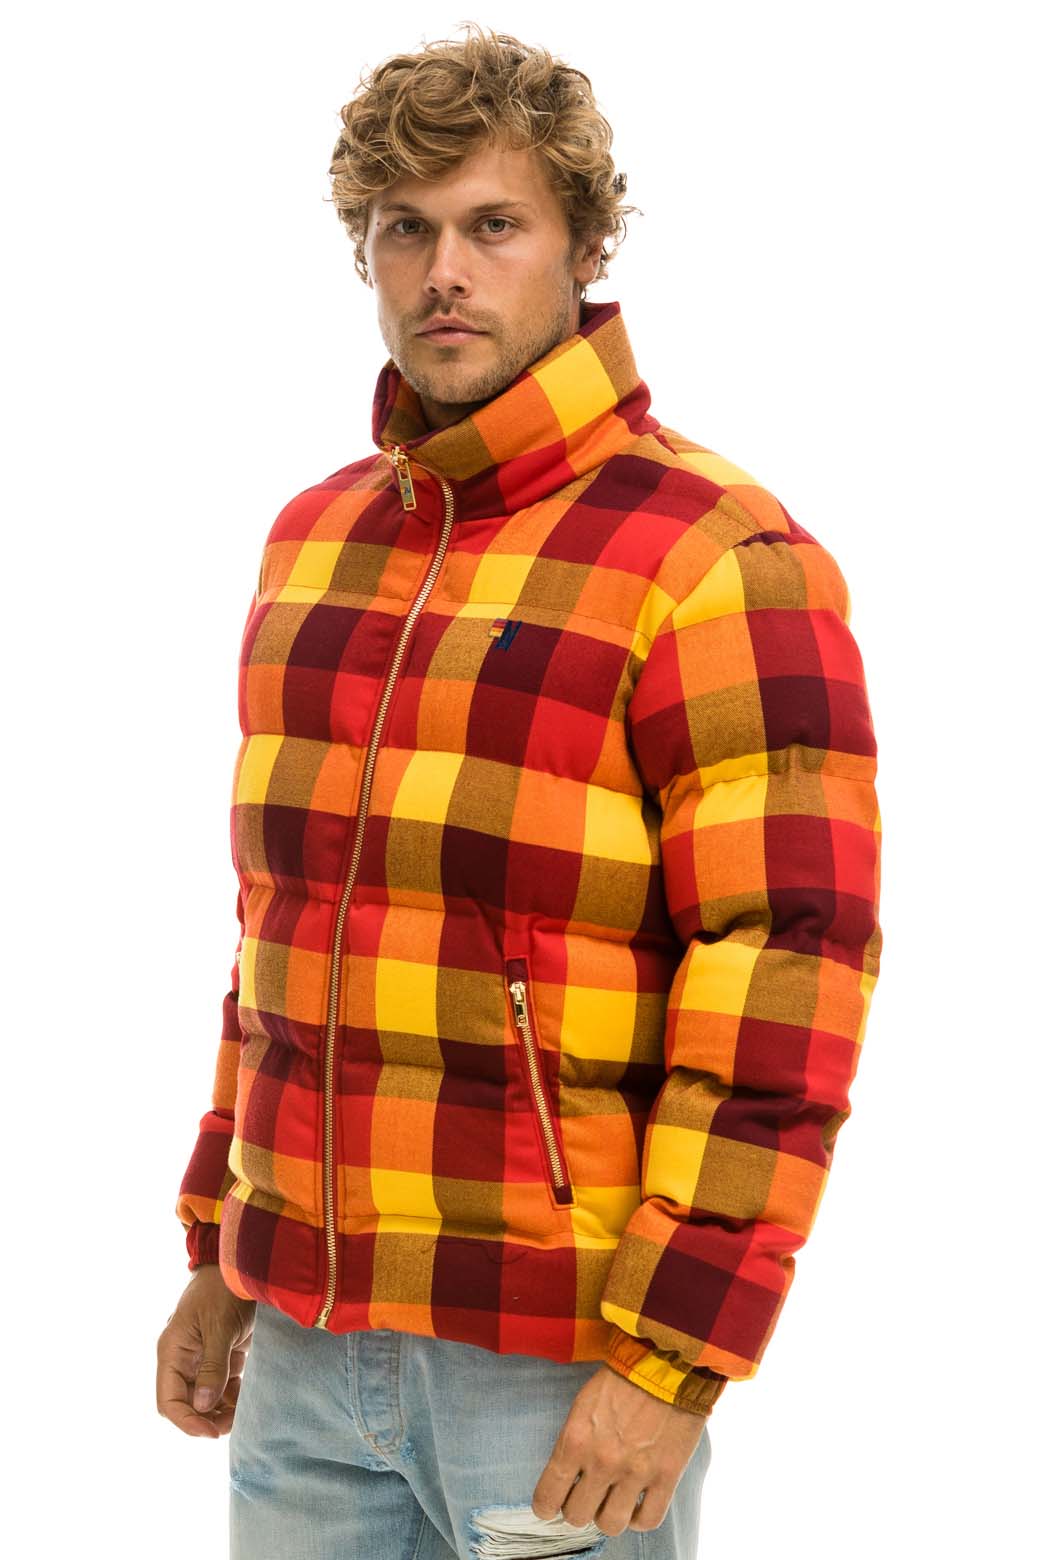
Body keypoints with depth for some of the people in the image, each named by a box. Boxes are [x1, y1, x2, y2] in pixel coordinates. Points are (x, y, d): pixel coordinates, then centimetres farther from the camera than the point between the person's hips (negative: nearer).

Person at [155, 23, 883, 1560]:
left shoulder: (721, 562, -11)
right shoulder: (315, 540, 11)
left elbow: (786, 985, -15)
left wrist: (668, 1362, -17)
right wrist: (221, 1255, 17)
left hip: (567, 1369, -6)